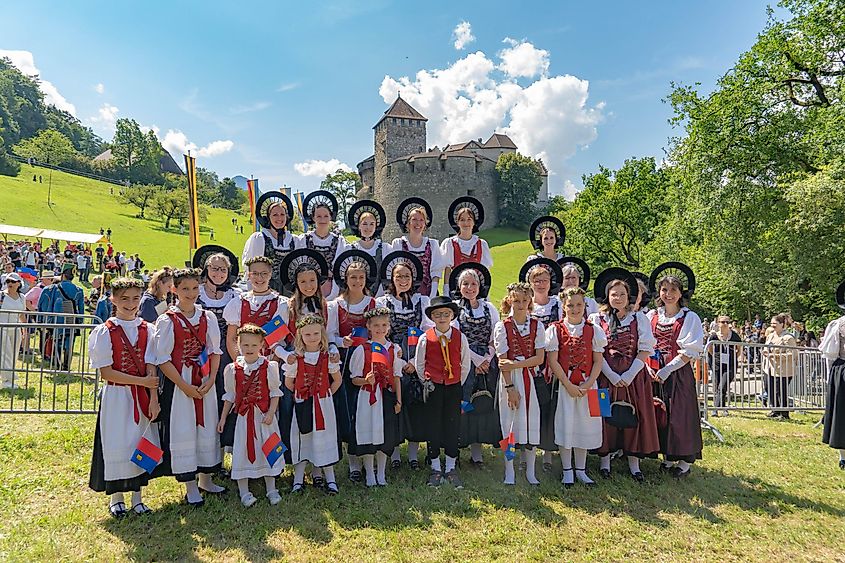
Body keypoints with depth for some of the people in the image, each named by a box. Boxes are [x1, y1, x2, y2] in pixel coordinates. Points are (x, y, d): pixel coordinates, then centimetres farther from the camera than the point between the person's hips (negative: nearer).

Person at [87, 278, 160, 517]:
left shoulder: (147, 330, 3)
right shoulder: (105, 332, -5)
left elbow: (151, 366, -3)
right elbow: (106, 372, -9)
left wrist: (153, 398, -12)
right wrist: (141, 381, -14)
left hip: (143, 397, 3)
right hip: (116, 396, -2)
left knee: (141, 443, 8)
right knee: (116, 443, 4)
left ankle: (137, 496, 22)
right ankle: (116, 498, 21)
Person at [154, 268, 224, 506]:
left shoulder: (207, 318, 5)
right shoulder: (167, 321, -7)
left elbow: (215, 350, 7)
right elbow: (163, 359, -9)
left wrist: (210, 380, -6)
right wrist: (185, 386, -14)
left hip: (206, 383, 4)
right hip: (178, 383, -4)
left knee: (207, 427, 12)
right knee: (182, 431, 1)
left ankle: (205, 479, 29)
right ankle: (190, 487, 14)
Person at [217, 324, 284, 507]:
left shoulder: (269, 367, -6)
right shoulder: (232, 369, -2)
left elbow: (275, 392, -3)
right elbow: (229, 396, 8)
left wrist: (271, 412, -13)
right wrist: (223, 418, 8)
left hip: (264, 416, 0)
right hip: (242, 417, 1)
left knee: (267, 451, 8)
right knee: (242, 452, 3)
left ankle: (271, 490, 22)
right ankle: (244, 493, 16)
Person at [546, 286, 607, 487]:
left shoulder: (593, 330, 4)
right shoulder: (555, 329, -2)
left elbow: (598, 362, 3)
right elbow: (553, 361, -6)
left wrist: (587, 385, -10)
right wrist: (569, 385, -12)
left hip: (587, 386, 2)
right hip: (563, 385, -2)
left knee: (584, 425, 7)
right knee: (565, 425, 0)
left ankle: (581, 470, 21)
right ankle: (567, 471, 13)